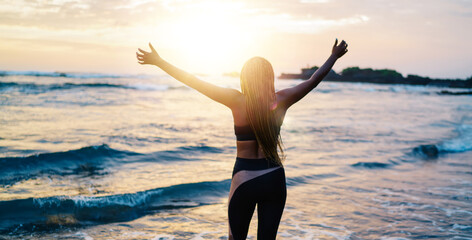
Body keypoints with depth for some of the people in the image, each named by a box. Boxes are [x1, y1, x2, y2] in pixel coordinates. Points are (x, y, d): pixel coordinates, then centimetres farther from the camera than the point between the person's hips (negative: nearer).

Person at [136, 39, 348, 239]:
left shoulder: (238, 101, -13)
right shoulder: (281, 100, -5)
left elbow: (194, 82, -12)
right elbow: (313, 81, 9)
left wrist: (158, 61, -7)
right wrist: (334, 56, 24)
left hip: (244, 179, -3)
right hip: (274, 179, 3)